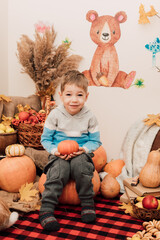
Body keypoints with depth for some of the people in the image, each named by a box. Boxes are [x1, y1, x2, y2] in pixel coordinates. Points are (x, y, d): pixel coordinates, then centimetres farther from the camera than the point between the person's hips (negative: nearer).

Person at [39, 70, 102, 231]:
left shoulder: (89, 117, -3)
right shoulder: (55, 115, -4)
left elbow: (95, 141, 4)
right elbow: (45, 139, 2)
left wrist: (84, 149, -16)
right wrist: (55, 150, -17)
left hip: (80, 155, 0)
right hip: (59, 155, 0)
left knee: (81, 164, -32)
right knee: (59, 170, -30)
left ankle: (87, 203, -15)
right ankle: (46, 209, -22)